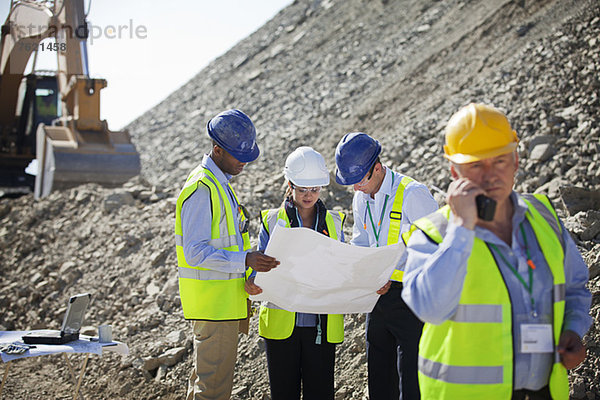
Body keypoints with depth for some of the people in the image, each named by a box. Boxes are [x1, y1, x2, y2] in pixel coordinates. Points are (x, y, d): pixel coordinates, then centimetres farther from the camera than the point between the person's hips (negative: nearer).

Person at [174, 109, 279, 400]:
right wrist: (245, 260, -30)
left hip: (224, 299, 10)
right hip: (213, 302, -10)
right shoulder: (202, 189, -17)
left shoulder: (219, 183, 15)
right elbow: (195, 252, -24)